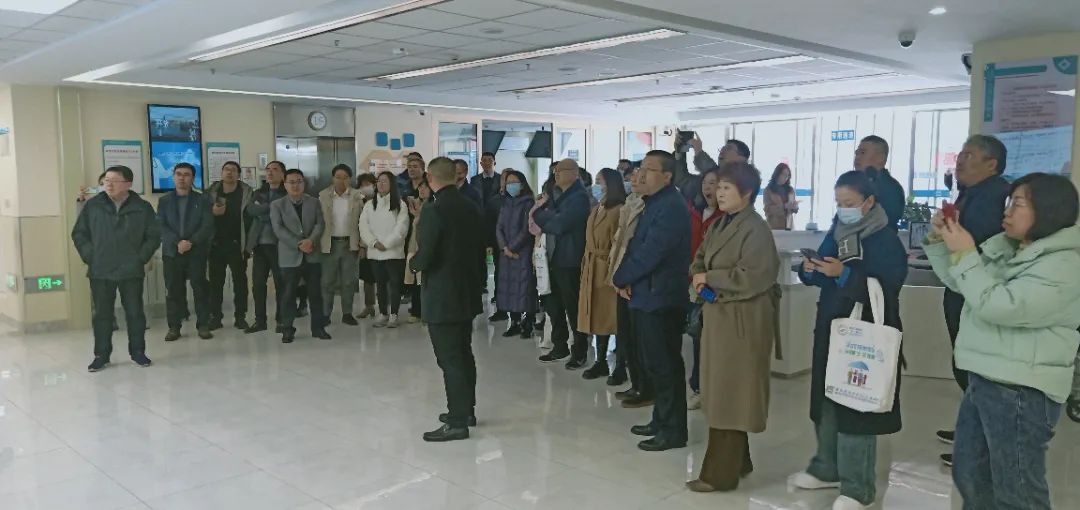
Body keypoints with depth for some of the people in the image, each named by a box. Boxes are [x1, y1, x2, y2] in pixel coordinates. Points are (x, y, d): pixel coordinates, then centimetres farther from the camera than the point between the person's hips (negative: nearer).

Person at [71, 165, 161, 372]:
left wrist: (141, 258, -5)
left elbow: (154, 236, 3)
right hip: (100, 272, 1)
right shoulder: (93, 205, 2)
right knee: (102, 314, 8)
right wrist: (89, 256, -1)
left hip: (131, 272, -1)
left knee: (135, 313, 6)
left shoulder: (142, 208, -1)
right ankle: (101, 355, 18)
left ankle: (137, 351, 19)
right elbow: (79, 234, 8)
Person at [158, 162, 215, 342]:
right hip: (171, 252, 1)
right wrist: (177, 242, -16)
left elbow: (207, 226, -3)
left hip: (197, 252, -1)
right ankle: (174, 327, 9)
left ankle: (203, 325, 5)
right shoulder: (164, 201, 10)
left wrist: (191, 242, -17)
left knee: (200, 288, -2)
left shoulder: (202, 200, 6)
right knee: (173, 290, 2)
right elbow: (161, 226, 0)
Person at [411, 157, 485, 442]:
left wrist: (413, 264, 0)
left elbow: (425, 256, -20)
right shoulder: (471, 208, 5)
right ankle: (466, 410, 29)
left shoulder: (433, 210, -18)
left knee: (449, 359, -2)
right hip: (468, 293, 8)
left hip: (442, 297, -8)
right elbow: (480, 247, 11)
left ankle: (457, 422, 3)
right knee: (464, 354, 18)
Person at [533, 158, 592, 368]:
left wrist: (540, 215, -5)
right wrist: (543, 210, -6)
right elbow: (552, 221, 14)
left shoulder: (579, 197, -14)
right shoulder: (560, 196, 16)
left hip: (570, 262, -9)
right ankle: (559, 347, 28)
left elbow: (559, 224, -21)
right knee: (553, 305, 15)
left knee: (573, 309, 1)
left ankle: (580, 353, 13)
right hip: (554, 259, 9)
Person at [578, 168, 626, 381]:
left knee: (614, 318, -1)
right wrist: (586, 264, 10)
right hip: (591, 269, 8)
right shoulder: (595, 210, 14)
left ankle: (620, 367, 9)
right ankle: (600, 363, 23)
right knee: (597, 316, 13)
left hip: (609, 269, -8)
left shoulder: (619, 211, -13)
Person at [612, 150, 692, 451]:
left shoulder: (671, 207, -18)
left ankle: (673, 430, 8)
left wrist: (620, 278, -9)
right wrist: (627, 279, -1)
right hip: (648, 295, 10)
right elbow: (636, 245, 15)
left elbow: (649, 254, -23)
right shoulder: (654, 203, 14)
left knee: (665, 365, -2)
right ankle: (661, 421, 27)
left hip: (660, 298, -10)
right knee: (657, 363, 16)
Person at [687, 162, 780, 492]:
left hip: (742, 321, -9)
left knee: (730, 394, -2)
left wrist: (710, 279, -14)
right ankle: (737, 461, 28)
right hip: (717, 316, 9)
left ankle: (721, 473, 7)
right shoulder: (720, 225, 13)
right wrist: (698, 277, -5)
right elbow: (700, 259, 17)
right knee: (721, 393, 15)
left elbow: (752, 277, -23)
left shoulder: (755, 229, -15)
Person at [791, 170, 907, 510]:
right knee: (826, 401, 14)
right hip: (831, 329, 7)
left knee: (856, 407, -3)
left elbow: (887, 288, -21)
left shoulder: (887, 240, -11)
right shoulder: (835, 233, 9)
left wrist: (844, 274, -26)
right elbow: (819, 278, 11)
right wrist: (810, 269, -11)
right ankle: (827, 468, 30)